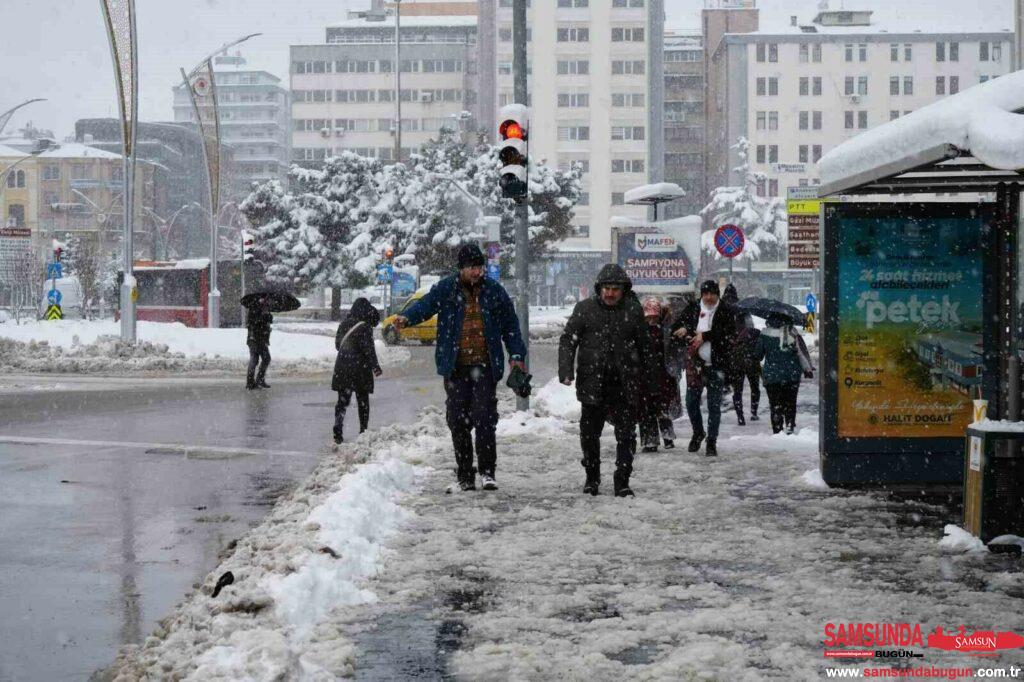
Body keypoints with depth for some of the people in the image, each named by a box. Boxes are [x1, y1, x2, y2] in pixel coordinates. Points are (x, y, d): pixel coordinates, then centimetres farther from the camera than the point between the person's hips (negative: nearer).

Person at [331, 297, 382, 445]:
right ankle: (363, 431, 11)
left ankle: (338, 430, -6)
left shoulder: (344, 324, 5)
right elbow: (368, 349, -15)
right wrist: (375, 366, -6)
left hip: (342, 366, 5)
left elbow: (338, 344, 14)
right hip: (360, 367, -5)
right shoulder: (365, 327, -13)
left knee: (343, 400, 7)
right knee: (363, 401, 9)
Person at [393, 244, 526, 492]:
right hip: (455, 368, 1)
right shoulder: (445, 289, 4)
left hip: (485, 367, 0)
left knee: (485, 418, -12)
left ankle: (487, 471, -8)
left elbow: (510, 325, 14)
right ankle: (465, 476, 11)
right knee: (458, 421, 3)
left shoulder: (494, 291, 8)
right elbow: (426, 305, -10)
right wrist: (407, 317, -31)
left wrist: (516, 355, 5)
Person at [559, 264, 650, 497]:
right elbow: (568, 339, 1)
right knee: (589, 434, 9)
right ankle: (592, 478, 27)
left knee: (626, 435, 0)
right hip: (592, 383, 0)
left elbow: (644, 345, 12)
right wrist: (566, 371, -11)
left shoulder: (633, 310, 4)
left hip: (624, 384, 0)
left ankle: (622, 481, 9)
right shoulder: (585, 309, 1)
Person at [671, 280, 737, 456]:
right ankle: (698, 433, 31)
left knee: (714, 405, 0)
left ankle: (712, 441, 9)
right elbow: (675, 328, 8)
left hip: (716, 364, -3)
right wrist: (685, 331, -15)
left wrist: (704, 335, -17)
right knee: (691, 401, 8)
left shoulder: (726, 311, -2)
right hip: (695, 363, 3)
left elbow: (729, 334, -14)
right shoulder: (693, 308, 7)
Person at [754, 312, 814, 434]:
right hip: (792, 375, 1)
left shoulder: (764, 334, -6)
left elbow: (757, 355, 2)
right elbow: (803, 352, 0)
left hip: (772, 376, -1)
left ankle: (777, 429, 0)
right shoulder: (793, 333, -4)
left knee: (775, 404, 4)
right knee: (790, 402, 13)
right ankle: (790, 427, 8)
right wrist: (808, 369, 9)